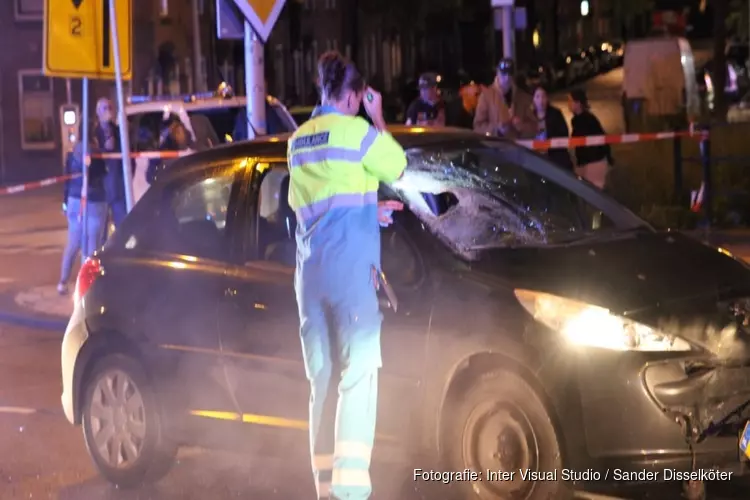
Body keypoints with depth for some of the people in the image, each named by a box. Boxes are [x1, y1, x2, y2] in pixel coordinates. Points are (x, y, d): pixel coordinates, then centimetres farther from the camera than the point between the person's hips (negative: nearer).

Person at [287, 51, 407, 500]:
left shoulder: (298, 140, 15)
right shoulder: (356, 131, -7)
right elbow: (397, 167, 8)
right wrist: (378, 119, 17)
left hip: (309, 271, 7)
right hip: (350, 265, -7)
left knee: (323, 378, 10)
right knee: (359, 371, -10)